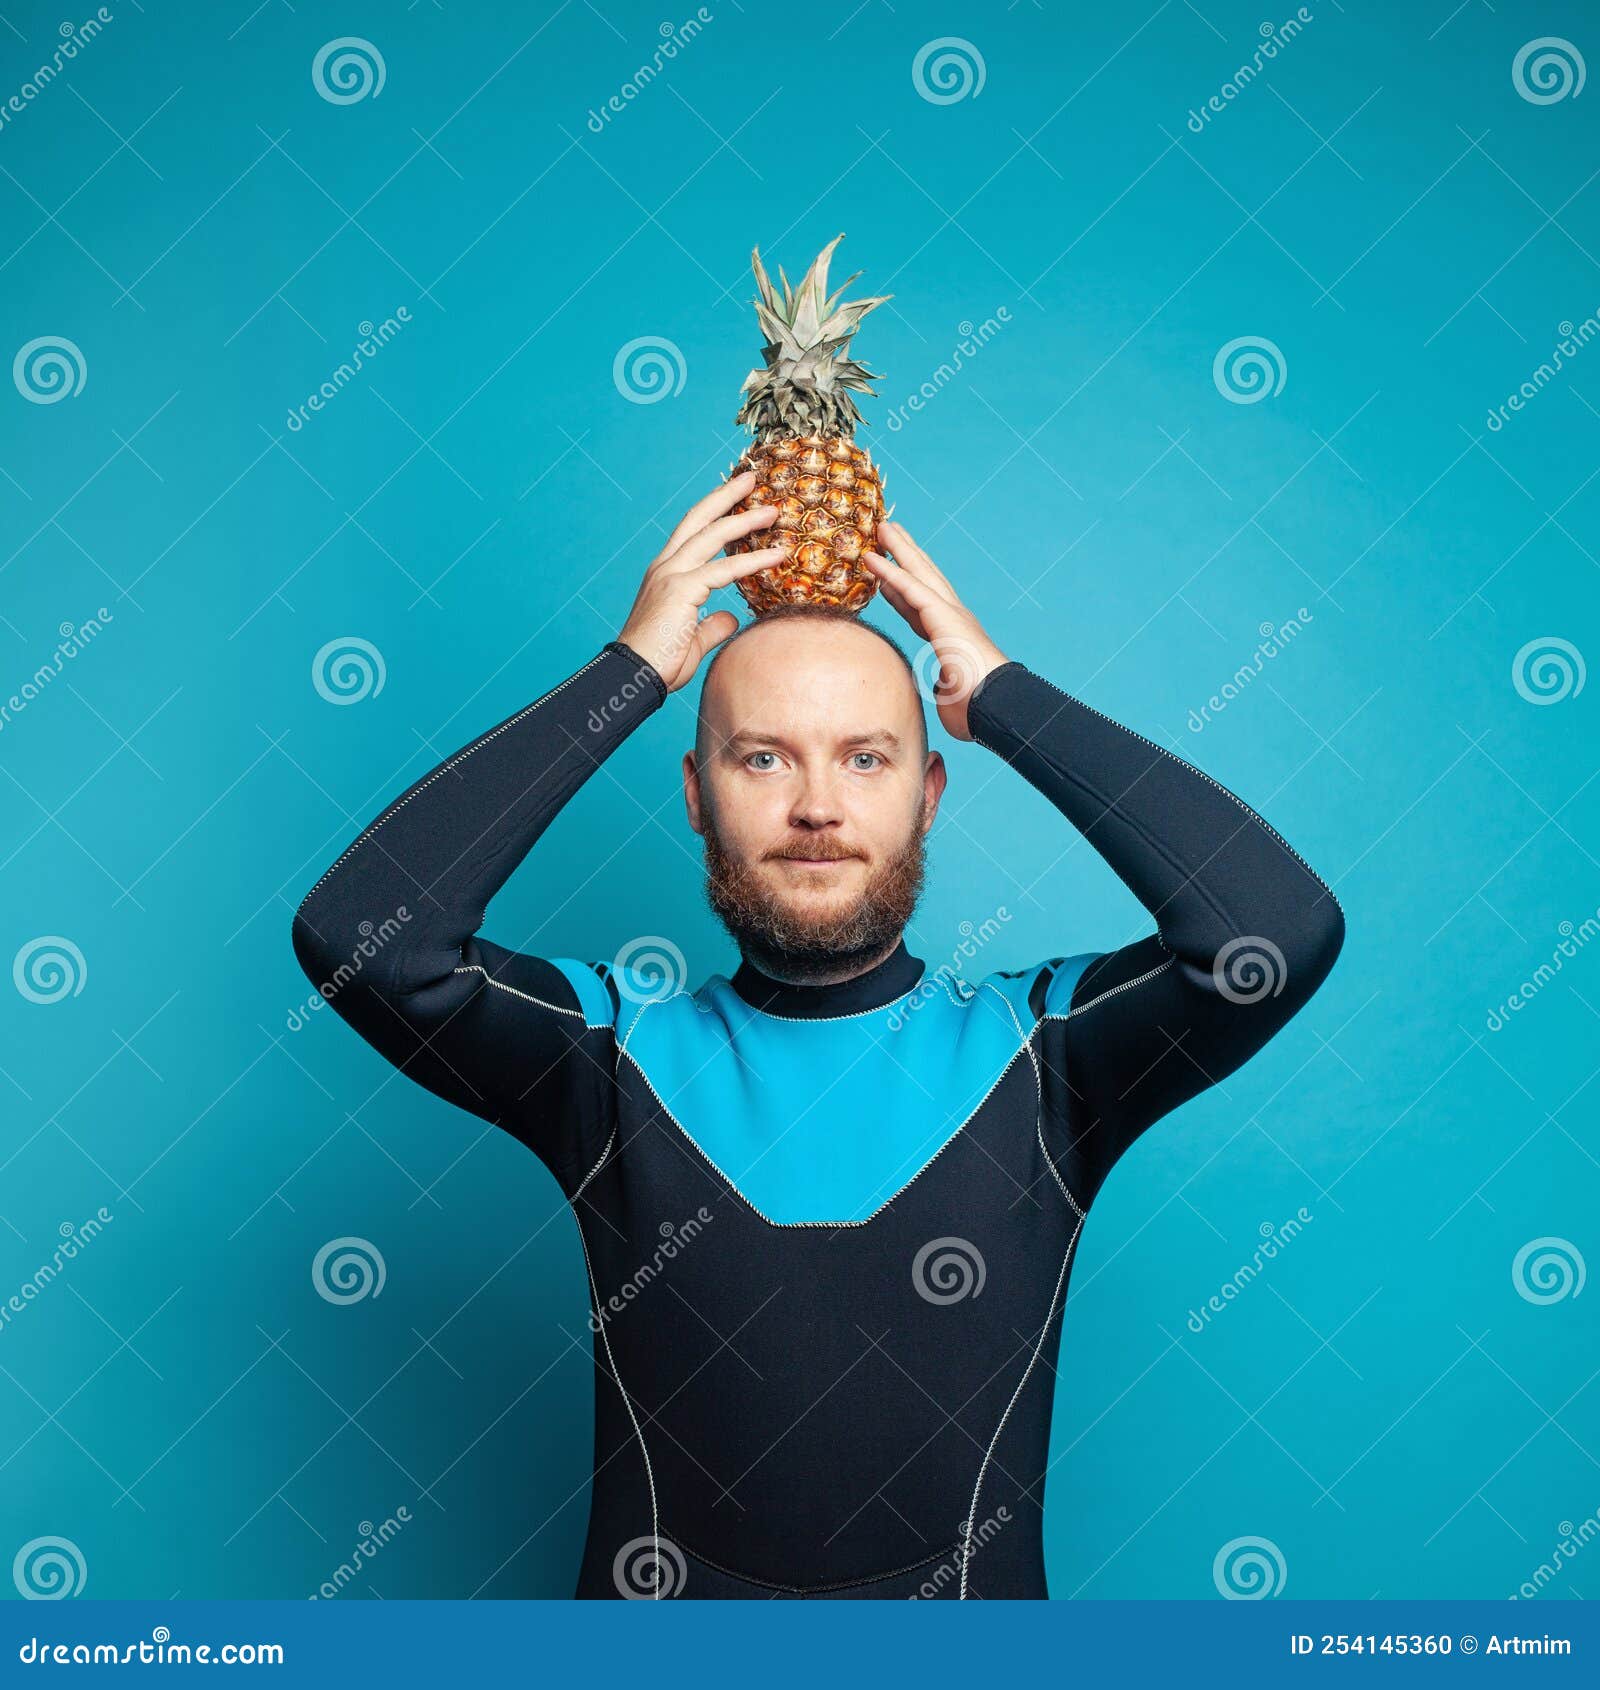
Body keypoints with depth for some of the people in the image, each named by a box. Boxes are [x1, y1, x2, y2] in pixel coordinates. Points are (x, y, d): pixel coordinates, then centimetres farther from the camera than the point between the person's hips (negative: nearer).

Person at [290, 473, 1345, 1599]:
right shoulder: (616, 1050, 0)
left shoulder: (1039, 1050, -1)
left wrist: (998, 692, -7)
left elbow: (1285, 930, -14)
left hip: (969, 1593, 0)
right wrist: (631, 671, -9)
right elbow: (357, 934, -12)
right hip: (664, 1619, 1)